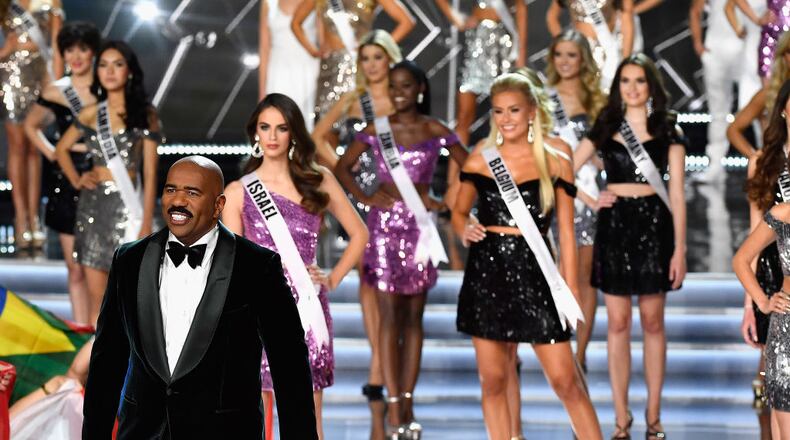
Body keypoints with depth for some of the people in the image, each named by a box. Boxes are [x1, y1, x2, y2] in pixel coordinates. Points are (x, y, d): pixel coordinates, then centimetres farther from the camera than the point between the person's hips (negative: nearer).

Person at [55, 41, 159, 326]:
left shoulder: (145, 115, 0)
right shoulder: (91, 114, 8)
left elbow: (150, 174, -2)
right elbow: (62, 149, 24)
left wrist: (146, 224, -7)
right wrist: (76, 181, 8)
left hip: (126, 205, -3)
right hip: (93, 204, 3)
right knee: (96, 295, 4)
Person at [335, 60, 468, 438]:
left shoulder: (436, 132, 1)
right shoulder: (376, 131, 2)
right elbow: (342, 167, 11)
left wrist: (446, 202, -4)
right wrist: (364, 198, -2)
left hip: (419, 226, 1)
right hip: (385, 225, -1)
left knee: (413, 318, 5)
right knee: (389, 317, -4)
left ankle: (408, 403, 9)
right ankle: (394, 406, -6)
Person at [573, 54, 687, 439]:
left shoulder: (668, 131, 3)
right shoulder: (604, 129, 8)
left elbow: (677, 194, -1)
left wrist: (679, 248, -6)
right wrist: (591, 201, -4)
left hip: (653, 225, -1)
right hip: (614, 225, 2)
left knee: (652, 322, 2)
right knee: (617, 324, 2)